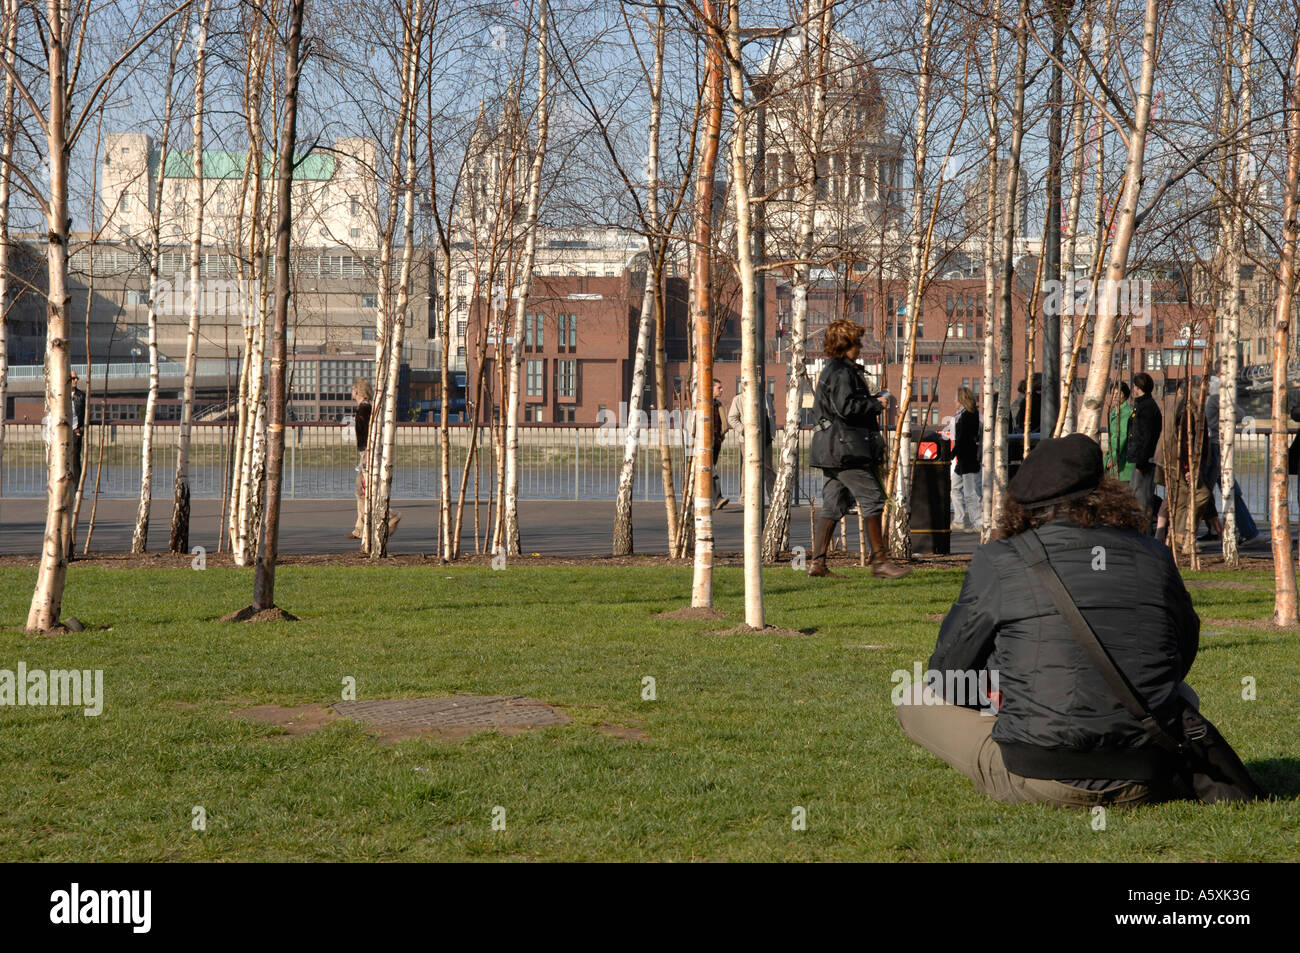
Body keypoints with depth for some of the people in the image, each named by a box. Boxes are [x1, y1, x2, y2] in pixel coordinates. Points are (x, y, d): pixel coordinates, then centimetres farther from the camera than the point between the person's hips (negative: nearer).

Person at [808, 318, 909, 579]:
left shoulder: (830, 371, 19)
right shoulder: (842, 372, -13)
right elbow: (845, 406, -24)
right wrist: (876, 405, -11)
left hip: (832, 450, 11)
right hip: (846, 449, -11)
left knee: (833, 504, 9)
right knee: (872, 498, -7)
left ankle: (817, 562, 7)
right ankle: (879, 560, -6)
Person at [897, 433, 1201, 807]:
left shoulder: (997, 562, -7)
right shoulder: (1155, 557, 3)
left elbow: (948, 675, 4)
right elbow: (1184, 653, 19)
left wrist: (996, 694, 26)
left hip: (1039, 780, -4)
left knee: (913, 698, 15)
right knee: (1183, 695, 38)